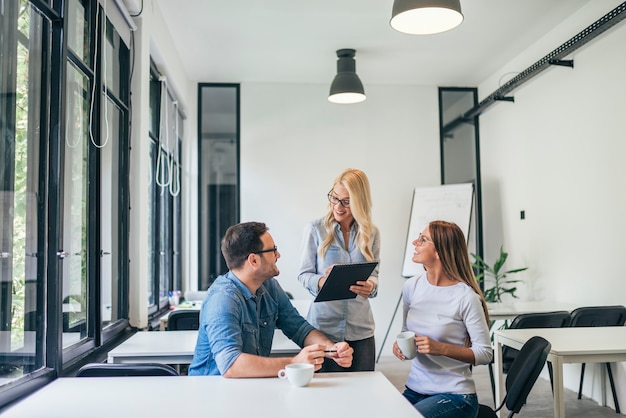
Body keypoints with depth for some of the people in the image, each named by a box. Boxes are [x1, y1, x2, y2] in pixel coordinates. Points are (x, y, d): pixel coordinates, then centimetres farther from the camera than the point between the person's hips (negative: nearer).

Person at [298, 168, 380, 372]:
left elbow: (374, 274, 9)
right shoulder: (315, 229, -3)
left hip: (360, 329, 3)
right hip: (323, 327, -2)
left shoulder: (371, 233, 5)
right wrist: (321, 282, -22)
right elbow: (304, 274, 0)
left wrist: (370, 286, -15)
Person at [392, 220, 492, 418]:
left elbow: (485, 353, -10)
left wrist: (442, 348, -23)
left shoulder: (465, 297, -16)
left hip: (454, 395, -5)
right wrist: (399, 344, -5)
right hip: (414, 390, 5)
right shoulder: (412, 286, 1)